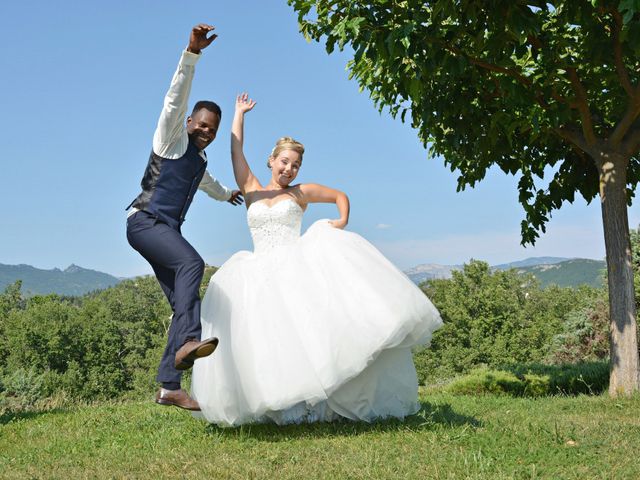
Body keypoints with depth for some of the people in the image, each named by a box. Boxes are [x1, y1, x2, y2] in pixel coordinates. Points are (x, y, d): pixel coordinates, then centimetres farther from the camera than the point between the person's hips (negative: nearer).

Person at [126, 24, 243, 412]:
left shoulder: (200, 159, 24)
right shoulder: (173, 139, 1)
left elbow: (207, 184, 48)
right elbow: (177, 97, -15)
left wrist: (227, 194, 69)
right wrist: (192, 52, -27)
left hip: (167, 230, 8)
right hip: (145, 221, -8)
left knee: (186, 303, -4)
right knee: (192, 262, -34)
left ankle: (168, 387, -7)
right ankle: (187, 343, -48)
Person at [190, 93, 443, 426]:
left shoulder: (301, 193, 14)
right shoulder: (251, 191, 17)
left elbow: (340, 196, 22)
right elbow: (236, 151, 16)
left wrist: (342, 221, 4)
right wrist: (240, 112, 23)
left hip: (297, 266, -1)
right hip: (262, 272, 1)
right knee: (266, 334, -20)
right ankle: (280, 402, -12)